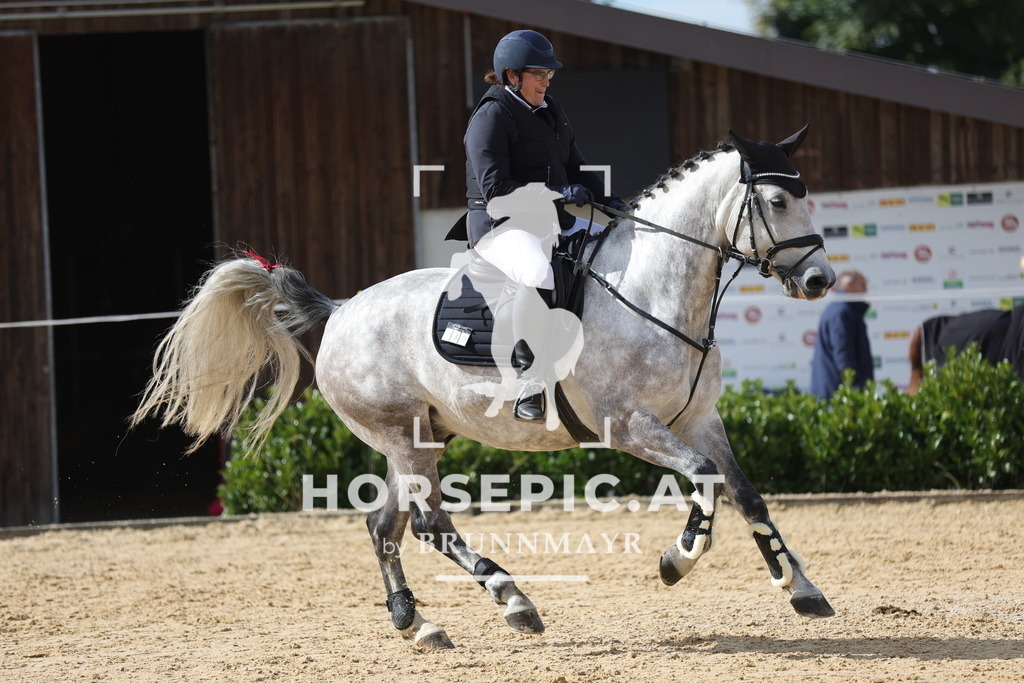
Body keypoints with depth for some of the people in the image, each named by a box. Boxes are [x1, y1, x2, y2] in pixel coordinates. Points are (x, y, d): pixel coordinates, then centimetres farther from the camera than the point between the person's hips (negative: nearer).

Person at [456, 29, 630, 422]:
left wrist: (604, 198, 2)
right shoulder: (491, 117, -10)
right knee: (540, 275, -39)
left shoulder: (551, 114, 17)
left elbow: (575, 170, 23)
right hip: (500, 226, -9)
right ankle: (529, 387, -37)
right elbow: (495, 188, -18)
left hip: (551, 223, 9)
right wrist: (558, 193, -23)